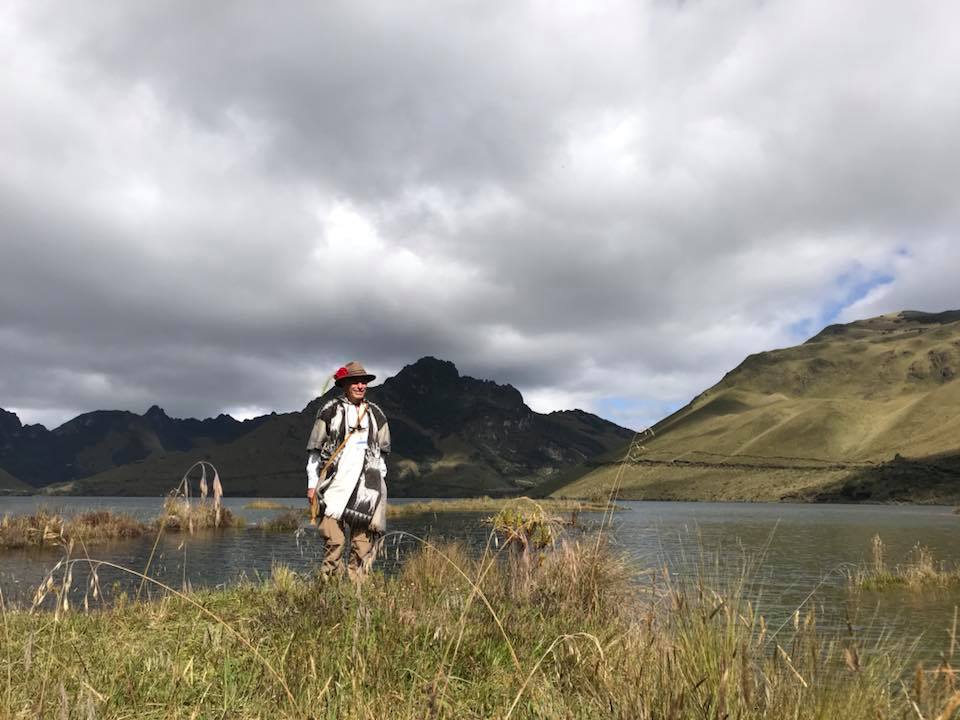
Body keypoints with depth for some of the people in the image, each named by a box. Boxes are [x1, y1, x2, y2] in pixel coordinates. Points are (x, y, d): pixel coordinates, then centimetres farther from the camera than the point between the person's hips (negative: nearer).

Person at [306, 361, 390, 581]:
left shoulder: (376, 414, 15)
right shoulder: (330, 411, 4)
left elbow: (382, 450, 21)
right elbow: (314, 450, 5)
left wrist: (379, 483, 14)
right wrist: (312, 484, 1)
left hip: (366, 485, 3)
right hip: (335, 484, -3)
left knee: (365, 540, 1)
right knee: (334, 540, -9)